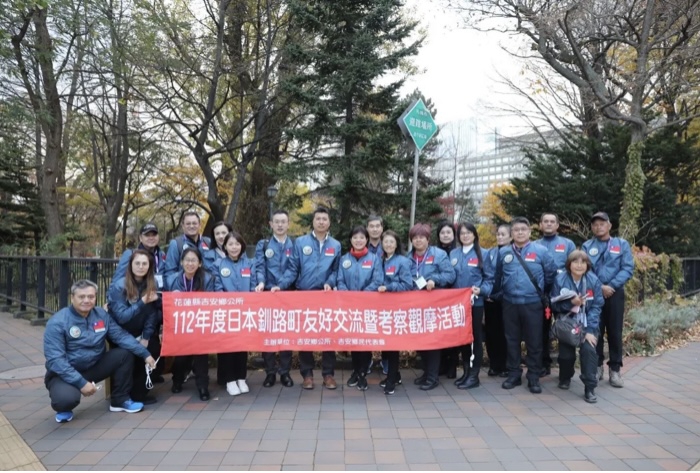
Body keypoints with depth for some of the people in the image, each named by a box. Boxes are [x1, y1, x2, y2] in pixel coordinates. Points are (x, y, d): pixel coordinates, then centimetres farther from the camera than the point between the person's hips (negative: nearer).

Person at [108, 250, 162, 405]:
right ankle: (136, 393, -2)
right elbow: (121, 317, -22)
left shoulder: (152, 284, -4)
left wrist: (146, 337, -15)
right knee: (135, 354, -23)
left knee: (154, 347, -18)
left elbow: (152, 313, -6)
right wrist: (143, 302, -27)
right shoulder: (118, 286, -17)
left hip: (139, 334, 4)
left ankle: (143, 384, 3)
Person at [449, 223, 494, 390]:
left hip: (475, 302, -4)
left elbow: (489, 278, -2)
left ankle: (474, 375, 10)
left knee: (475, 337, 3)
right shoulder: (453, 254, 9)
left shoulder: (483, 254, -2)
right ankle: (466, 371, 23)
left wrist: (481, 290, -18)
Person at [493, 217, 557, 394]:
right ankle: (514, 374, 22)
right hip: (510, 304, 2)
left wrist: (540, 288, 12)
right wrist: (499, 291, 14)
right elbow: (497, 276, 14)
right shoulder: (503, 252, 4)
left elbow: (551, 273, 5)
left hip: (533, 304, -2)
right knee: (512, 340, 10)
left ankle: (534, 378, 15)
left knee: (534, 342, 4)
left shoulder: (541, 250, -3)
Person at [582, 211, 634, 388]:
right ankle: (597, 366, 18)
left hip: (615, 293, 0)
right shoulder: (587, 246, 6)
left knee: (615, 332, 4)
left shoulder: (622, 244, 4)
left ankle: (615, 369, 13)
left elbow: (628, 269, -5)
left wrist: (611, 286, -15)